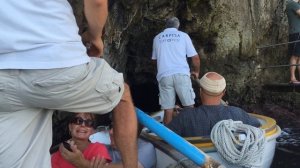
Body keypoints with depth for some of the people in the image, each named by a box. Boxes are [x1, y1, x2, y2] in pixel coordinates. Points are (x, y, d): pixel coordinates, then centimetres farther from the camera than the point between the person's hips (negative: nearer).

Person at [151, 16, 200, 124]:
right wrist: (196, 71, 24)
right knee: (189, 106, 7)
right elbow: (195, 57, 7)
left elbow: (154, 60, 27)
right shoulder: (183, 35, 10)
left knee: (168, 109, 4)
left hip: (164, 76, 2)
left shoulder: (157, 38, 17)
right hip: (181, 74, -2)